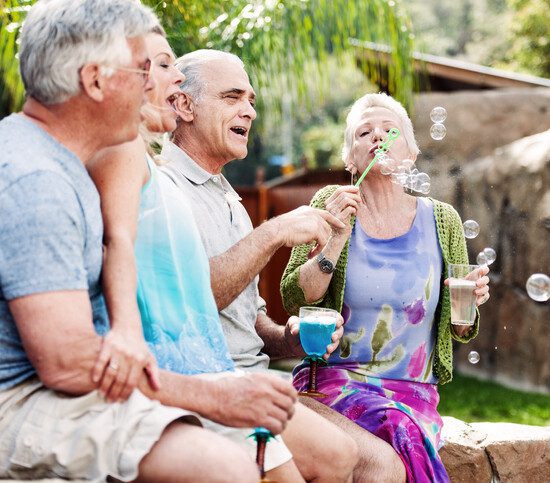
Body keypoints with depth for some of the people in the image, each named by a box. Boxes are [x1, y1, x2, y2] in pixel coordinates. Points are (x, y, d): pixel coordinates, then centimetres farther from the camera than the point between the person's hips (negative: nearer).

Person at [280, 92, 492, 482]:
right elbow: (295, 300, -5)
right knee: (400, 431, -32)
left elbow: (458, 331, 14)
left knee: (413, 434, -31)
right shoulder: (330, 205, 3)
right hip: (335, 377, -2)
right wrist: (336, 238, -16)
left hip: (414, 389, 2)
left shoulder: (442, 220, 8)